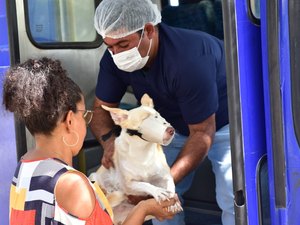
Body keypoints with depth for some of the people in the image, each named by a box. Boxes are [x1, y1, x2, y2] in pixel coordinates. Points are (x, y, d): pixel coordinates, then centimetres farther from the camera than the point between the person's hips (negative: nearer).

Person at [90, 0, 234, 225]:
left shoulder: (188, 59, -39)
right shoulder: (114, 58, -21)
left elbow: (202, 133, -32)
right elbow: (102, 108, -9)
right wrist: (108, 140, -33)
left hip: (225, 120, -6)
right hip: (176, 125, 6)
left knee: (233, 200, -18)